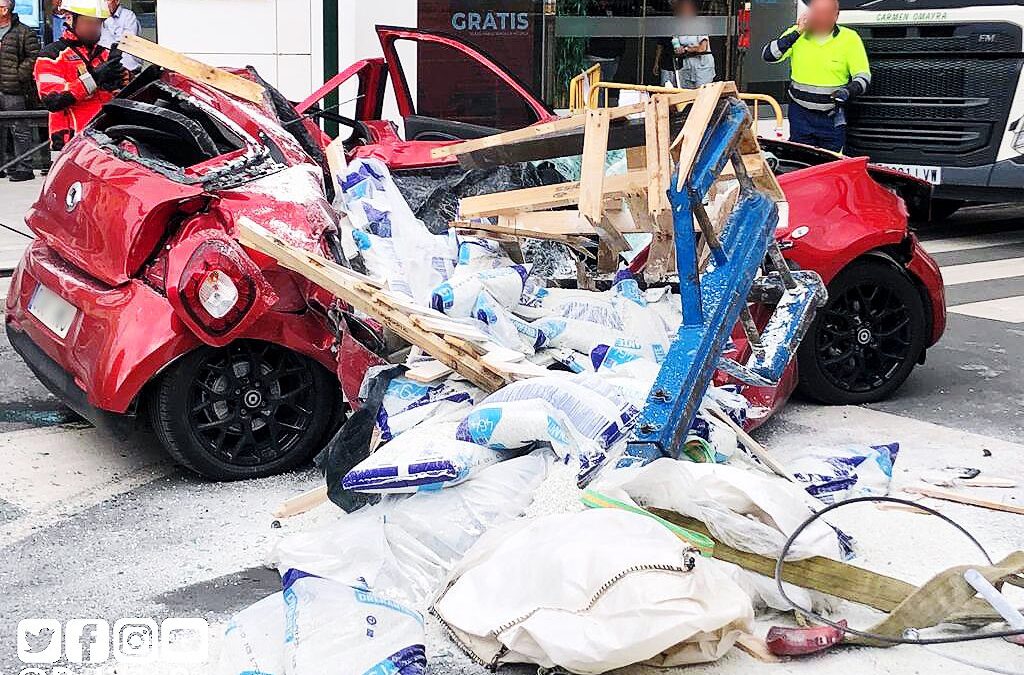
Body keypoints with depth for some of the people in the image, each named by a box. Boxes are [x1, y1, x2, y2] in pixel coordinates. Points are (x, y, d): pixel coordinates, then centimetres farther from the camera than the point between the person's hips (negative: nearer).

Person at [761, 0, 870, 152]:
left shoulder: (849, 38, -5)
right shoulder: (796, 34, -1)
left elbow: (863, 76, -2)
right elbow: (768, 55, -10)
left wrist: (848, 91, -23)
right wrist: (796, 33, -15)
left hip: (832, 117, -1)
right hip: (800, 113, 1)